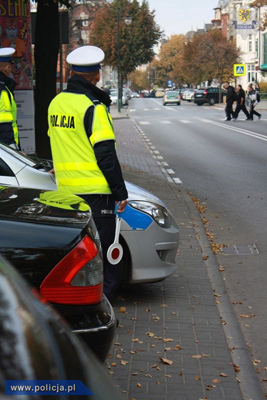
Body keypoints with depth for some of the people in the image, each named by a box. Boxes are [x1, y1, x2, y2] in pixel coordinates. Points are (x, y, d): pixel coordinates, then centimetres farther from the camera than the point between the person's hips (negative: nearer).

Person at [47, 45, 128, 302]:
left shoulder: (56, 103, 10)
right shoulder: (93, 107, -13)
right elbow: (105, 153, -15)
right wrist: (120, 191, -9)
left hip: (65, 191, 7)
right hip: (95, 192, -7)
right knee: (100, 253, -1)